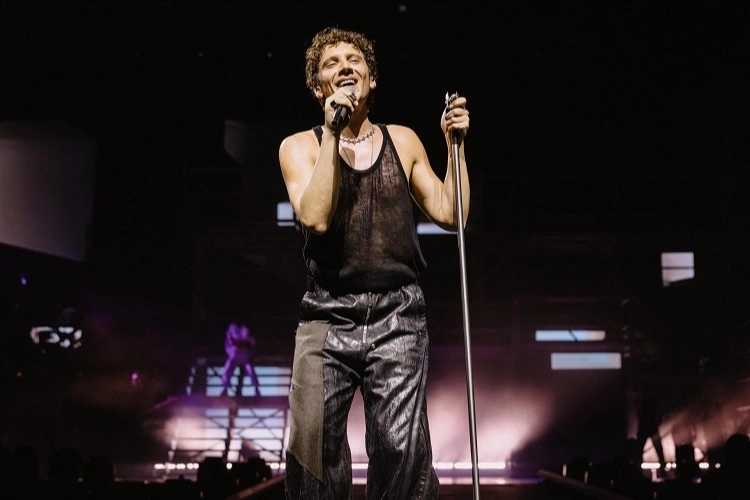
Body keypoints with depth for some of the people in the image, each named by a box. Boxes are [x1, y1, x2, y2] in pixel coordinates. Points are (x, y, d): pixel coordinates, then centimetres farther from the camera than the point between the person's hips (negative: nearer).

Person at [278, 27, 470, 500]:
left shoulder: (403, 141, 14)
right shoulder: (300, 146, 8)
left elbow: (451, 214, 10)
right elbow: (315, 216, -11)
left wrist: (455, 142, 3)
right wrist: (332, 133, -10)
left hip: (397, 317, 1)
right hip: (328, 317, 0)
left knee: (402, 451, -8)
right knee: (313, 451, -6)